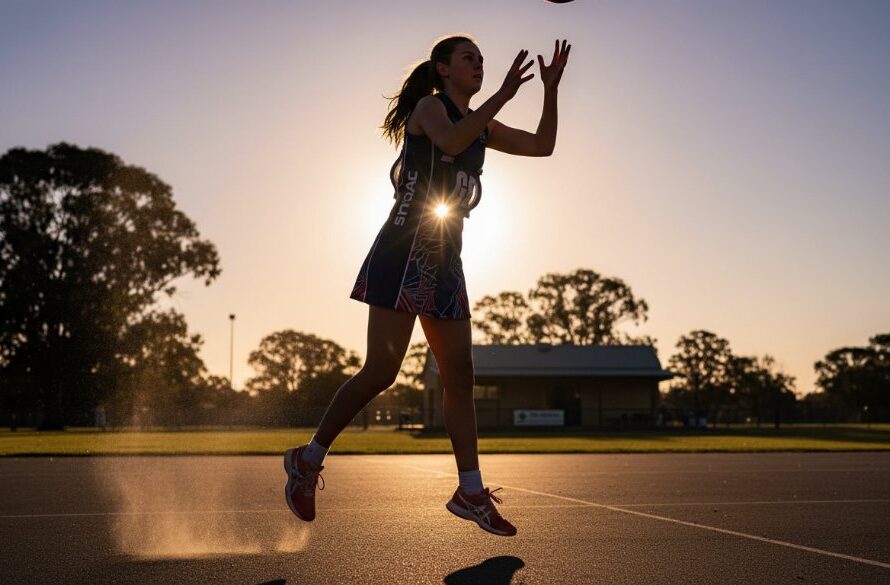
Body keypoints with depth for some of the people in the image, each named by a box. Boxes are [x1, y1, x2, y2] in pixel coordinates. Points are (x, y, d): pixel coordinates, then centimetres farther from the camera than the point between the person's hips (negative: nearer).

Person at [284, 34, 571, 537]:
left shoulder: (482, 126, 21)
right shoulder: (430, 105, 0)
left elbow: (542, 146, 19)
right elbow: (451, 141, -23)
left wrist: (550, 90, 9)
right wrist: (503, 96, -24)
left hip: (446, 259, 8)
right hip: (405, 250, -8)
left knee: (460, 377, 2)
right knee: (381, 371, -12)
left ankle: (471, 492, 6)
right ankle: (309, 459, 4)